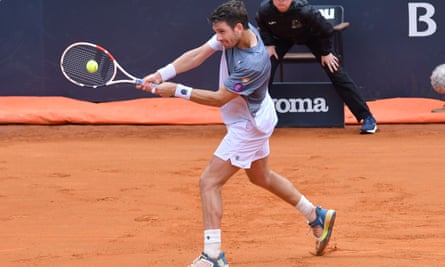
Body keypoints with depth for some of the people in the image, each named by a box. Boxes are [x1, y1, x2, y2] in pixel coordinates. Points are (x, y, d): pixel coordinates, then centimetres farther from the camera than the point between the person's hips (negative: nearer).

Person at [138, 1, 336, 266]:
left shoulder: (253, 63, -35)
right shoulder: (234, 33, -11)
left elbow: (219, 99, -29)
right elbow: (198, 54, -9)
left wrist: (177, 91, -28)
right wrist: (162, 75, -20)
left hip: (248, 127, -10)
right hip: (256, 121, 10)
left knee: (209, 182, -11)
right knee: (261, 176, 27)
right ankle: (317, 217, 40)